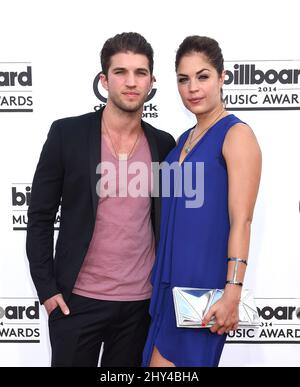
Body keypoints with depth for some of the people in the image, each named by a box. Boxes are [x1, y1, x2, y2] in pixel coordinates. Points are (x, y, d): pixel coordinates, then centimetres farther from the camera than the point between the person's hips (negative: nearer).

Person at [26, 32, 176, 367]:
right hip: (76, 299, -2)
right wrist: (46, 288, -7)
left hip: (141, 301, 3)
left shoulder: (164, 144, 2)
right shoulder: (67, 133, -7)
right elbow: (40, 217, -4)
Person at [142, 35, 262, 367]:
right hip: (172, 278, 8)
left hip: (205, 279, -7)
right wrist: (161, 277, 15)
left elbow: (241, 220, -16)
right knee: (156, 359, 15)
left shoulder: (237, 135, -10)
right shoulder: (185, 139, 13)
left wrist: (232, 293, -21)